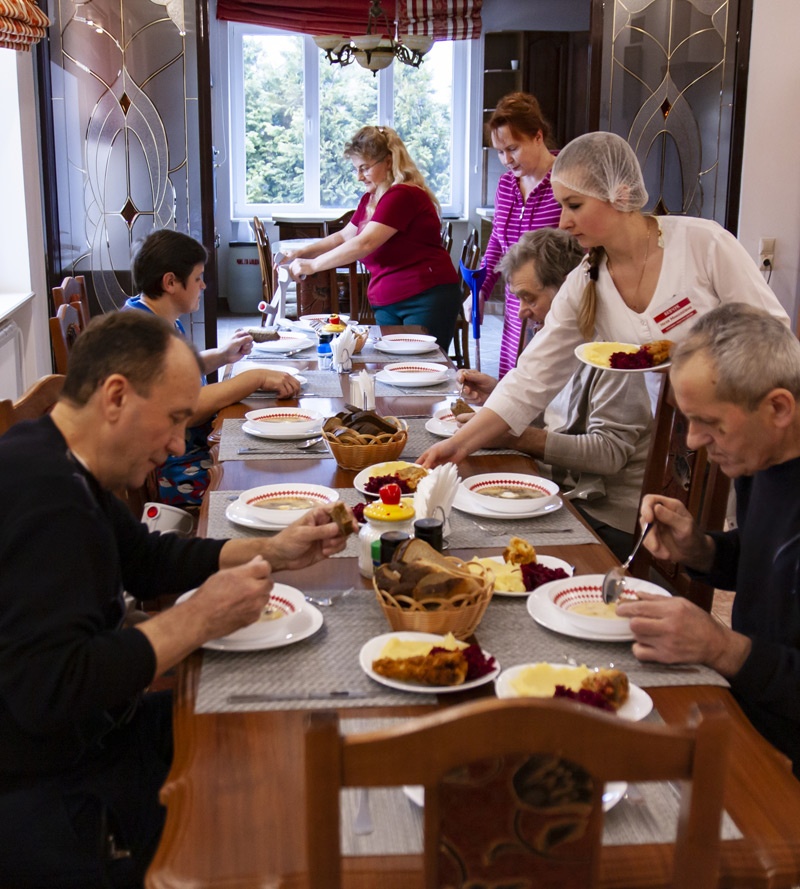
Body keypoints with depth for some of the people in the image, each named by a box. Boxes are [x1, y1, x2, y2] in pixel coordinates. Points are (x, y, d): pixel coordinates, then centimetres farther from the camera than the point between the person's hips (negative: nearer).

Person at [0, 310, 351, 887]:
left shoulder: (55, 466, 4)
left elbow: (147, 558, 17)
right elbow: (48, 693, -34)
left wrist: (272, 552, 6)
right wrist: (199, 619, -25)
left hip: (82, 737, 9)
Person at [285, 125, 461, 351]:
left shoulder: (404, 195, -17)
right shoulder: (370, 199, 14)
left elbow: (364, 244, -24)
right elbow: (344, 236, 20)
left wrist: (313, 265, -21)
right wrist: (301, 253, 6)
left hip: (426, 300, -9)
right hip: (386, 304, 9)